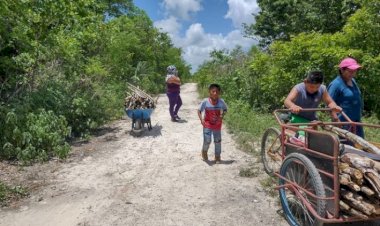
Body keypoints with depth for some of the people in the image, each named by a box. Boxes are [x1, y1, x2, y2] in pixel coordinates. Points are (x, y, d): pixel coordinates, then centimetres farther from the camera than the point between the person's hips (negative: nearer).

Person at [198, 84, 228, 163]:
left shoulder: (221, 102, -13)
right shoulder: (205, 101, -18)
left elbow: (225, 109, 5)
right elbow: (199, 111, -9)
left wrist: (222, 116, -13)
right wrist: (201, 119, -24)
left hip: (217, 125, 2)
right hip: (207, 125, -2)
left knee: (218, 141, 12)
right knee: (207, 141, -6)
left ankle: (217, 156, 31)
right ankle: (204, 152, 28)